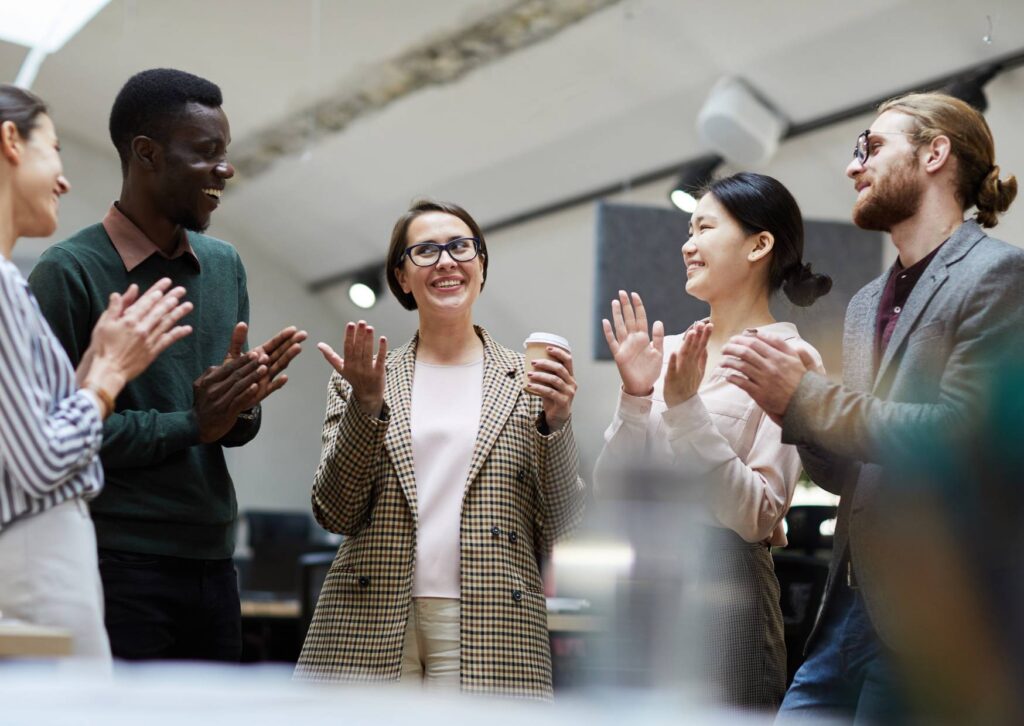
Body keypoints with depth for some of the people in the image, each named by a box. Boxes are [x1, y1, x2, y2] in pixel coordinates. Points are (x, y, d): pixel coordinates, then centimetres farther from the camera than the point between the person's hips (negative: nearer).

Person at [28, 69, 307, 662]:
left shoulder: (225, 265, 14)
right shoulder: (70, 272, -7)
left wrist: (243, 407, -6)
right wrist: (192, 425, -16)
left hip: (212, 563, 7)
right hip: (117, 566, -6)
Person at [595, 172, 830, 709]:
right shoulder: (668, 352, 10)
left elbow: (757, 517, -13)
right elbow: (609, 492, 7)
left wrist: (686, 408, -18)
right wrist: (635, 397, -6)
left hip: (721, 589, -6)